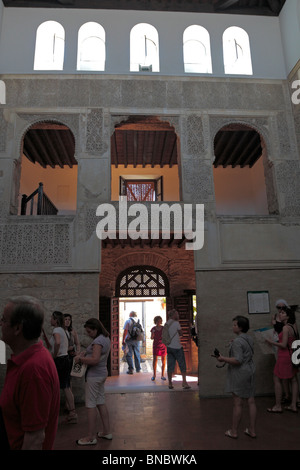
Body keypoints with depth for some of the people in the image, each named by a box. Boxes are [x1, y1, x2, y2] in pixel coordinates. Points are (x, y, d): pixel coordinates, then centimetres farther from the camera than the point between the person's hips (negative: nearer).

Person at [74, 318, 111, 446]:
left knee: (91, 405, 0)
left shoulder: (98, 341, -21)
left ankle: (91, 437, 10)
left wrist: (80, 359, -17)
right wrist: (85, 354, 5)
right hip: (102, 373, 10)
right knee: (101, 402, 16)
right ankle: (106, 432, 24)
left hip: (94, 375, -10)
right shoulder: (105, 338, 10)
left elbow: (95, 360, -29)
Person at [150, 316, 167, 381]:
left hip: (163, 345, 1)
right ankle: (154, 375, 9)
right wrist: (152, 334, -14)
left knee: (164, 361, 2)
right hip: (156, 346, 0)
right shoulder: (153, 329, 1)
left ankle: (162, 375, 13)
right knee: (155, 360, -4)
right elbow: (152, 338, 5)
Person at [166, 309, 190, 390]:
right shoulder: (176, 323, -13)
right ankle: (184, 382, 3)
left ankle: (170, 383, 9)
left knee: (170, 366, 8)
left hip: (169, 347, 6)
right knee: (182, 365, 4)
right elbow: (181, 333, -1)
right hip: (177, 347, -6)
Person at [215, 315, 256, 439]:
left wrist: (223, 359, -17)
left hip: (239, 373, -9)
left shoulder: (237, 342, -20)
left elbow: (238, 360, -25)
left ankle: (234, 431, 14)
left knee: (238, 403, 2)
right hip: (250, 371, 9)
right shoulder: (249, 339, 7)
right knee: (251, 401, 13)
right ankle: (252, 430, 24)